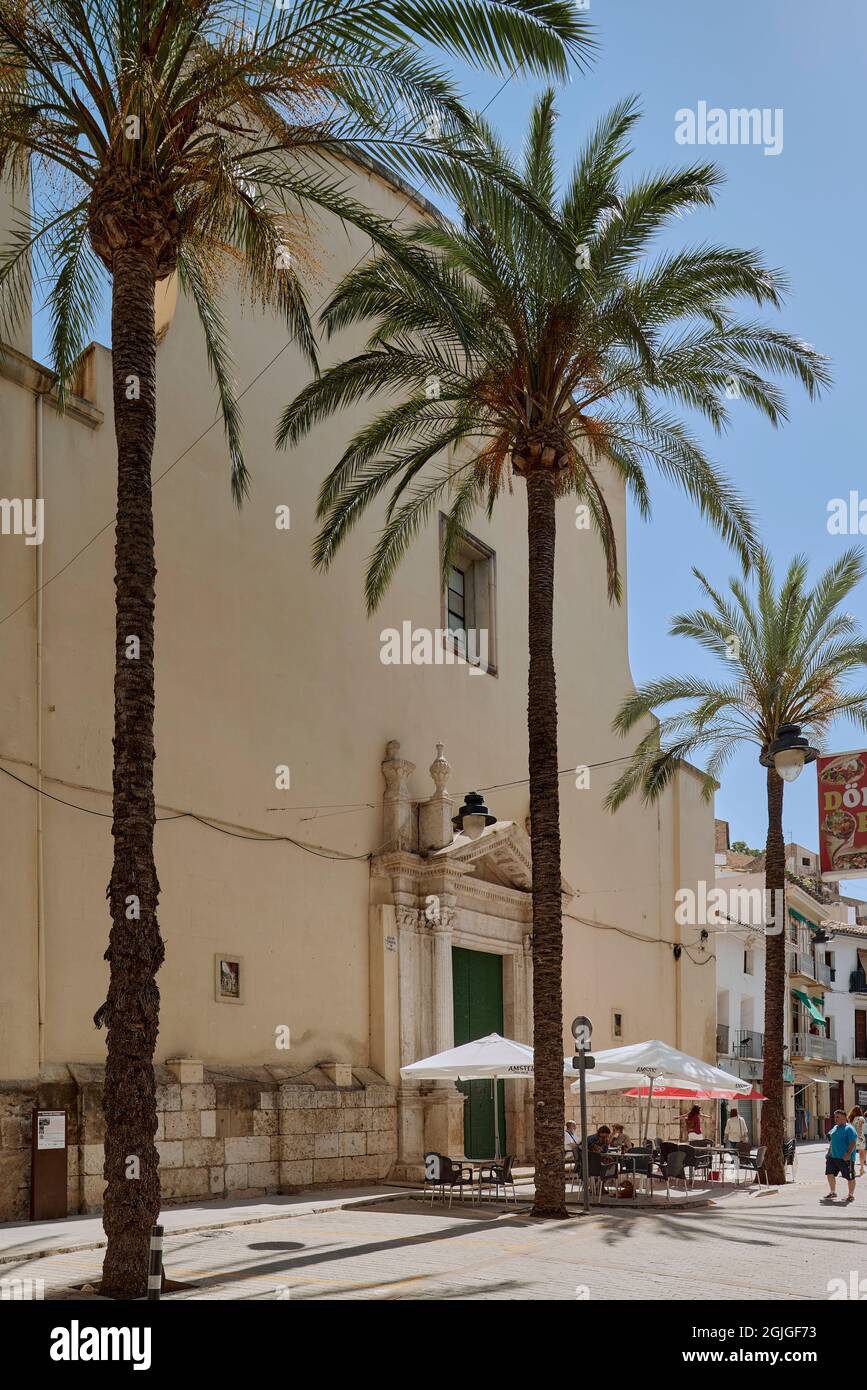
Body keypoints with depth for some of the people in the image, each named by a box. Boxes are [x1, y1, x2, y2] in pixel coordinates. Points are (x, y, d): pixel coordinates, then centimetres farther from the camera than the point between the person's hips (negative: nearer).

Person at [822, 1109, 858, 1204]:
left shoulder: (849, 1129, -11)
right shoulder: (835, 1128, 15)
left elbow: (853, 1142, -18)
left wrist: (848, 1154, -27)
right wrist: (829, 1153, 21)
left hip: (845, 1158, -8)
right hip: (833, 1157, 8)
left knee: (850, 1177, 2)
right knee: (830, 1173, 2)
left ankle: (851, 1195, 15)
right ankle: (833, 1193, 15)